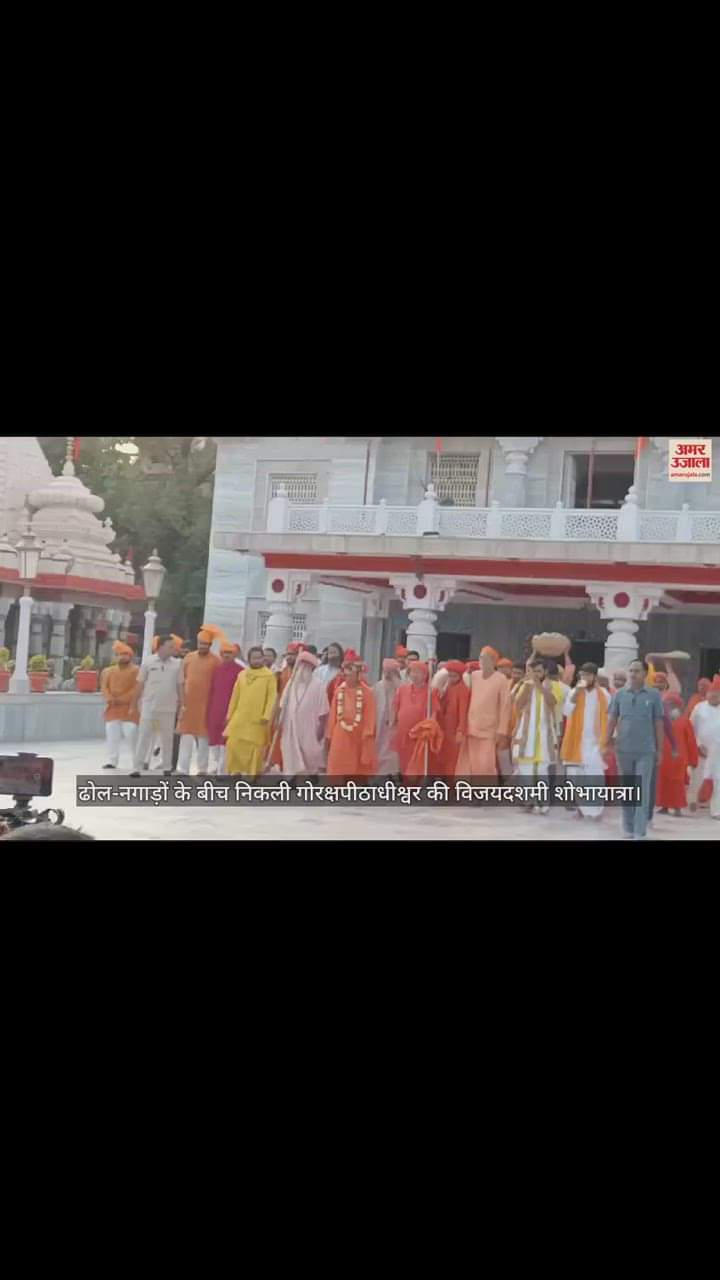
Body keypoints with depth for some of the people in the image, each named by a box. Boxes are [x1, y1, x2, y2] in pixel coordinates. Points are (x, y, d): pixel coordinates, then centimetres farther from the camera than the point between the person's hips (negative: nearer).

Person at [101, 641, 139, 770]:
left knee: (131, 735, -7)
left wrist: (122, 699, -16)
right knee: (112, 735, 2)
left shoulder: (136, 671, -2)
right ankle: (112, 761, 6)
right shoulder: (109, 671, 15)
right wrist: (109, 699, -11)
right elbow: (104, 687, 8)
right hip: (112, 707, 5)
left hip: (129, 707, -5)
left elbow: (136, 689, -10)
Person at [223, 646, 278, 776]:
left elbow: (272, 697, -7)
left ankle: (252, 776, 8)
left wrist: (266, 716, -15)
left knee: (255, 749, -1)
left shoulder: (269, 675, -1)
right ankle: (235, 772, 11)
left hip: (257, 720, -4)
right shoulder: (242, 675, 12)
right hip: (240, 718, 4)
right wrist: (230, 714, 11)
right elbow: (235, 696, 15)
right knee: (233, 745, -1)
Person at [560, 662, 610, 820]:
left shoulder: (603, 695, 1)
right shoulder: (574, 692, 1)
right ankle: (580, 807, 14)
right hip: (577, 741, 1)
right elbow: (567, 711, -14)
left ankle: (595, 809, -3)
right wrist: (577, 691, -19)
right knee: (577, 776, 4)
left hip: (595, 742, -1)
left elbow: (608, 719, 3)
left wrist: (605, 742, -2)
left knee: (595, 777, -6)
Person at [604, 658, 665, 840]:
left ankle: (640, 832, -4)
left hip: (646, 750, -2)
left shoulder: (654, 695, 0)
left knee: (642, 791, -5)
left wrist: (659, 749, 3)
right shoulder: (619, 695, 4)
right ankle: (627, 828, 19)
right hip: (623, 749, 2)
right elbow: (612, 719, 8)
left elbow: (658, 723, 3)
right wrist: (608, 742, 3)